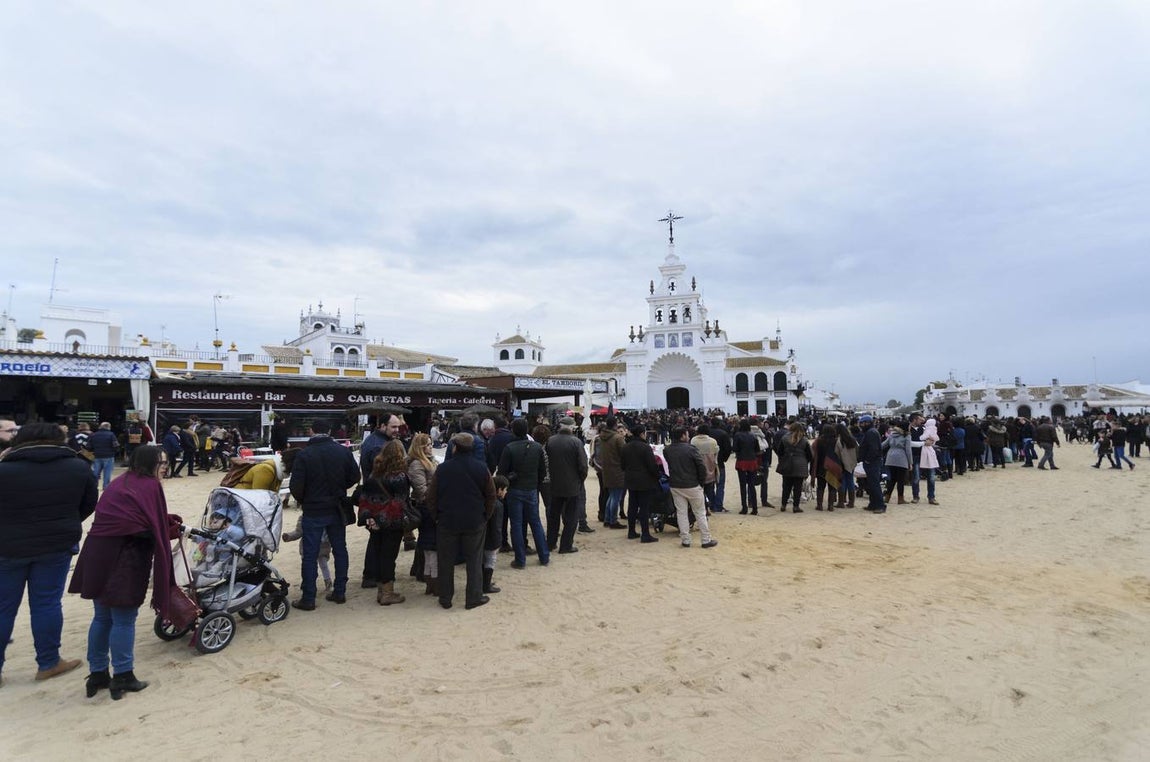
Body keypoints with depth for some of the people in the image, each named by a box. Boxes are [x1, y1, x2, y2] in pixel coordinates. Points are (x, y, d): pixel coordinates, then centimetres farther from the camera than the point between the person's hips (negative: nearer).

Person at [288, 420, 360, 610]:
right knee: (340, 550, 14)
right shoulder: (344, 451, -3)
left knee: (310, 554, 5)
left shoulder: (304, 454, -13)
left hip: (313, 511, -3)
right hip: (337, 509, 3)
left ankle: (308, 598, 9)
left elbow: (296, 486, -14)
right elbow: (355, 476, 1)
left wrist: (302, 501, 6)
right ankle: (339, 592, 21)